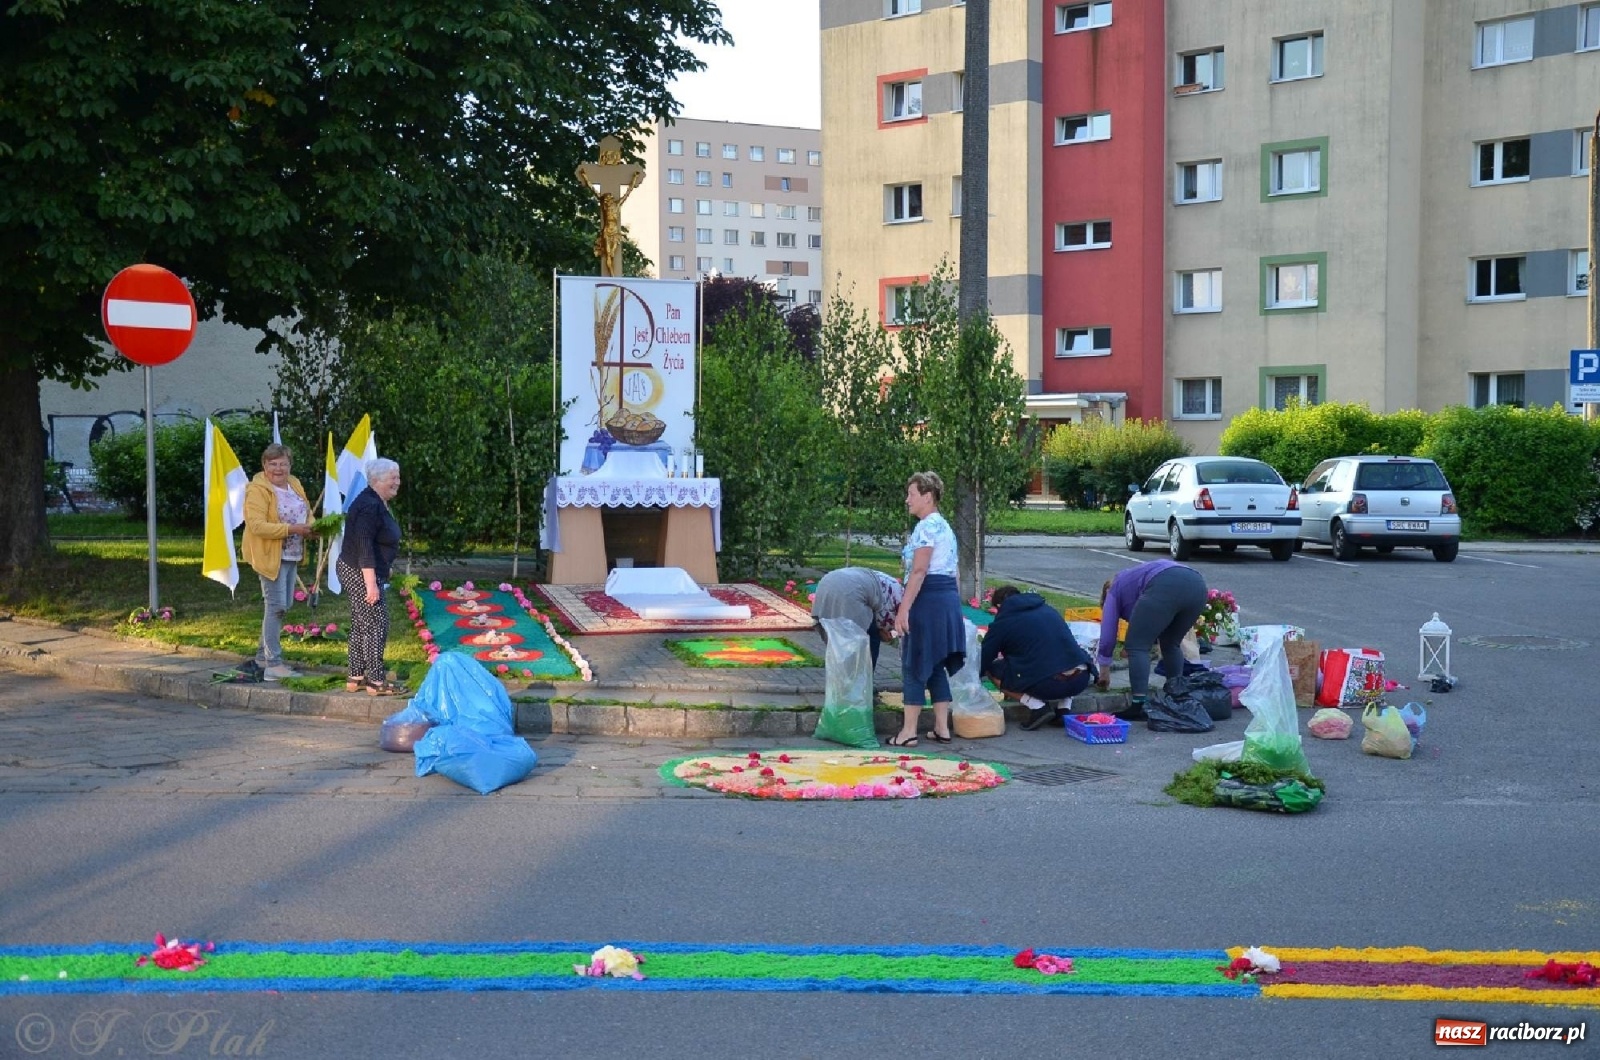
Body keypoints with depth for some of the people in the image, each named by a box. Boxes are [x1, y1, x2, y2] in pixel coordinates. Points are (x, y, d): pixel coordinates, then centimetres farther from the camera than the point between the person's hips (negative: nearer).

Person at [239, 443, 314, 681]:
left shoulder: (295, 485, 11)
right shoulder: (258, 490, -14)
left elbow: (306, 513, 23)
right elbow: (256, 525, -23)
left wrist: (311, 527, -1)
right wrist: (291, 529, -26)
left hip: (292, 556, 9)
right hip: (270, 555, -9)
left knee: (282, 605, 14)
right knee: (276, 606, -11)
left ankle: (263, 656, 27)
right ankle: (273, 664, -10)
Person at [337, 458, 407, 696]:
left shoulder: (378, 503, 13)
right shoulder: (369, 506, -19)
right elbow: (364, 547, -25)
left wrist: (375, 580, 27)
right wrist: (371, 583, -28)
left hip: (360, 574, 10)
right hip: (361, 573, -10)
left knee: (361, 625, 13)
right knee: (376, 624, -8)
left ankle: (356, 678, 18)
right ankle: (376, 681, -6)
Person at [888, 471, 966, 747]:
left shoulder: (927, 526, -13)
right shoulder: (944, 525, 18)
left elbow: (918, 571, -19)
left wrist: (904, 609, -21)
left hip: (928, 599, -10)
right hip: (949, 597, 10)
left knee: (914, 664, -3)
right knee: (935, 665, 14)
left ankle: (908, 732, 0)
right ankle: (942, 728, 15)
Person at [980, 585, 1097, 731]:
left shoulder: (1002, 622, 9)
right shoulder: (1048, 609, 27)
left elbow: (984, 659, 15)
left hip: (1049, 684, -5)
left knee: (993, 669, 13)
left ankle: (1037, 706, -1)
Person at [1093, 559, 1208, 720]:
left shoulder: (1114, 591, 27)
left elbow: (1107, 637, 23)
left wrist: (1104, 672, 34)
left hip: (1166, 588, -7)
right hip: (1196, 585, 7)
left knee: (1136, 646, 4)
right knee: (1171, 644, 25)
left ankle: (1140, 706, -4)